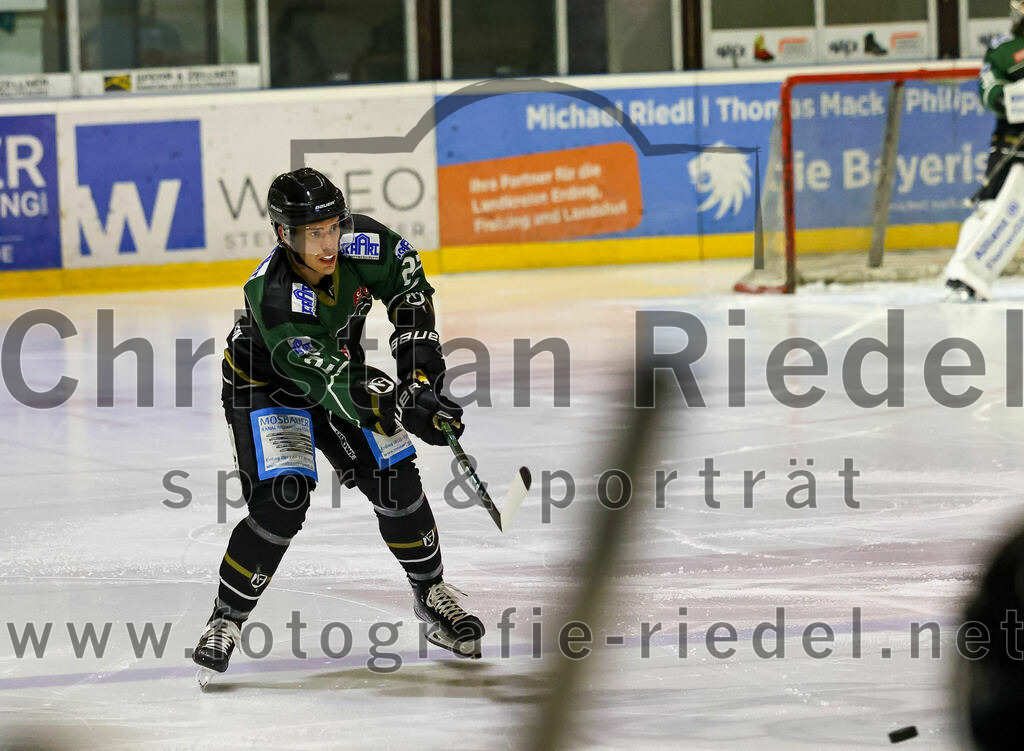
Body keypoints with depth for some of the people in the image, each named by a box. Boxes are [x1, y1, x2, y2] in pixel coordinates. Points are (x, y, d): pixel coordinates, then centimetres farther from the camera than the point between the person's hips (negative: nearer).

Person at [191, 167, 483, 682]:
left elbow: (407, 282, -3)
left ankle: (430, 593, 21)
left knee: (394, 481, -2)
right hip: (266, 385, -5)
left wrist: (419, 353, -12)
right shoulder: (272, 297, -39)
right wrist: (406, 409, -51)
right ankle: (225, 621, -5)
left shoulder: (362, 243, -25)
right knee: (281, 503, -21)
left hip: (340, 365, 5)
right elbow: (328, 384, -43)